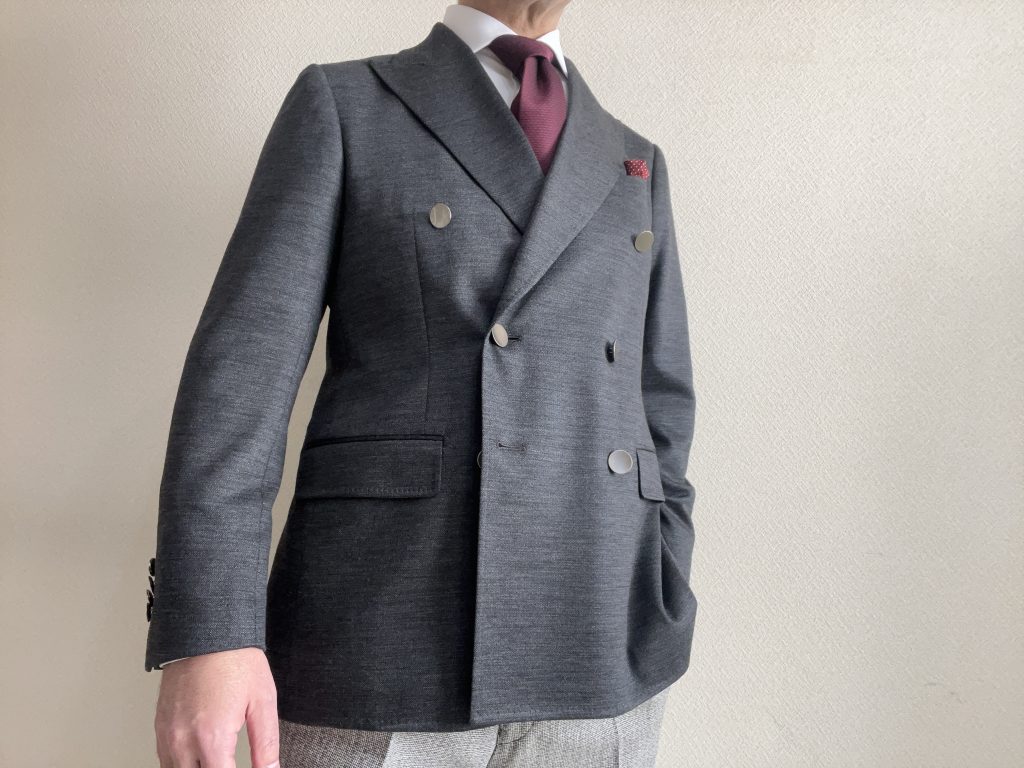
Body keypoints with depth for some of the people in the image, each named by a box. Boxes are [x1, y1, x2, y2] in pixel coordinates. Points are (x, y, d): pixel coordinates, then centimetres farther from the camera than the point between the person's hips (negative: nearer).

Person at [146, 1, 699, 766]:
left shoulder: (632, 165, 18)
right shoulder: (338, 108, 5)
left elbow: (657, 413, 16)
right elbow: (242, 364, -5)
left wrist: (660, 634, 7)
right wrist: (204, 630, -16)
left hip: (592, 655, 4)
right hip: (377, 647, -3)